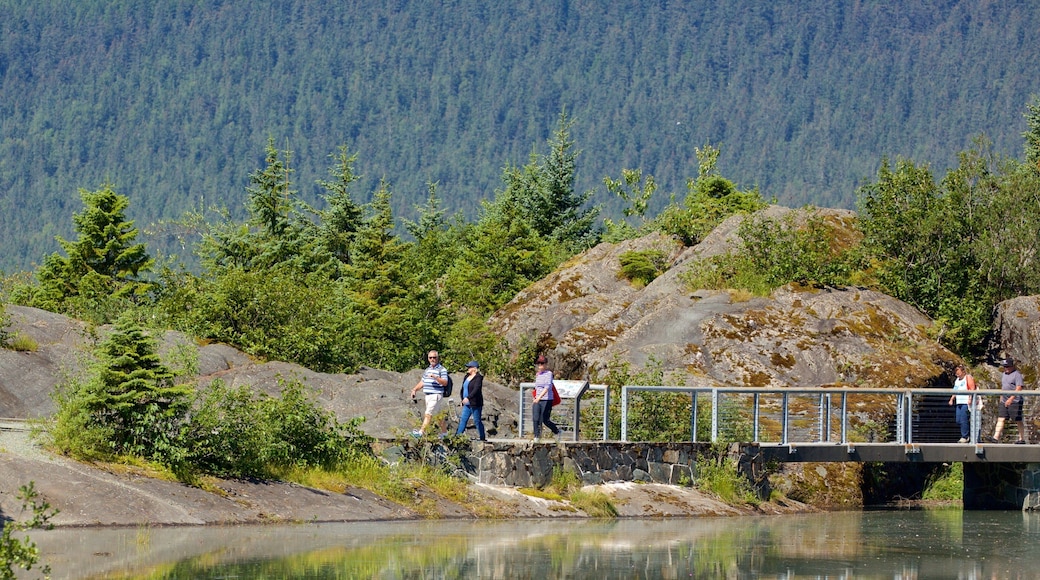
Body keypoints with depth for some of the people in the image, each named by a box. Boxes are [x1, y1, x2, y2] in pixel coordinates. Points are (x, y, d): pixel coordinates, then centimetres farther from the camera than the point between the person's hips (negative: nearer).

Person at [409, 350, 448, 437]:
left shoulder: (442, 370, -5)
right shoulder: (427, 370, 19)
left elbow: (445, 382, -14)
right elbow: (422, 382, 24)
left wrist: (435, 377, -26)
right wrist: (414, 390, 13)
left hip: (436, 395, -8)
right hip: (427, 395, 8)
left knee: (428, 414, -14)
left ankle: (421, 432, -19)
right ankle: (444, 432, 19)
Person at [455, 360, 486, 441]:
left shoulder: (478, 378, -13)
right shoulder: (467, 377, 13)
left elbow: (476, 389, -25)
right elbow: (463, 389, 21)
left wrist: (468, 398, -34)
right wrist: (462, 399, 17)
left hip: (475, 404, -8)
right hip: (467, 404, 8)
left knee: (477, 421, -2)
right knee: (463, 420, 5)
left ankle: (482, 438, 6)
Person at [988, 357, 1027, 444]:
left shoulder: (1017, 375, -10)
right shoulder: (1004, 375, 16)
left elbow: (1018, 389, -18)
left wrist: (1011, 399, -26)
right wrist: (1001, 398, 23)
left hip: (1015, 401, -8)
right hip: (1004, 402, 8)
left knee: (1018, 421, 1)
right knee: (1001, 419, -4)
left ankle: (1022, 439, 11)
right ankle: (996, 438, -11)